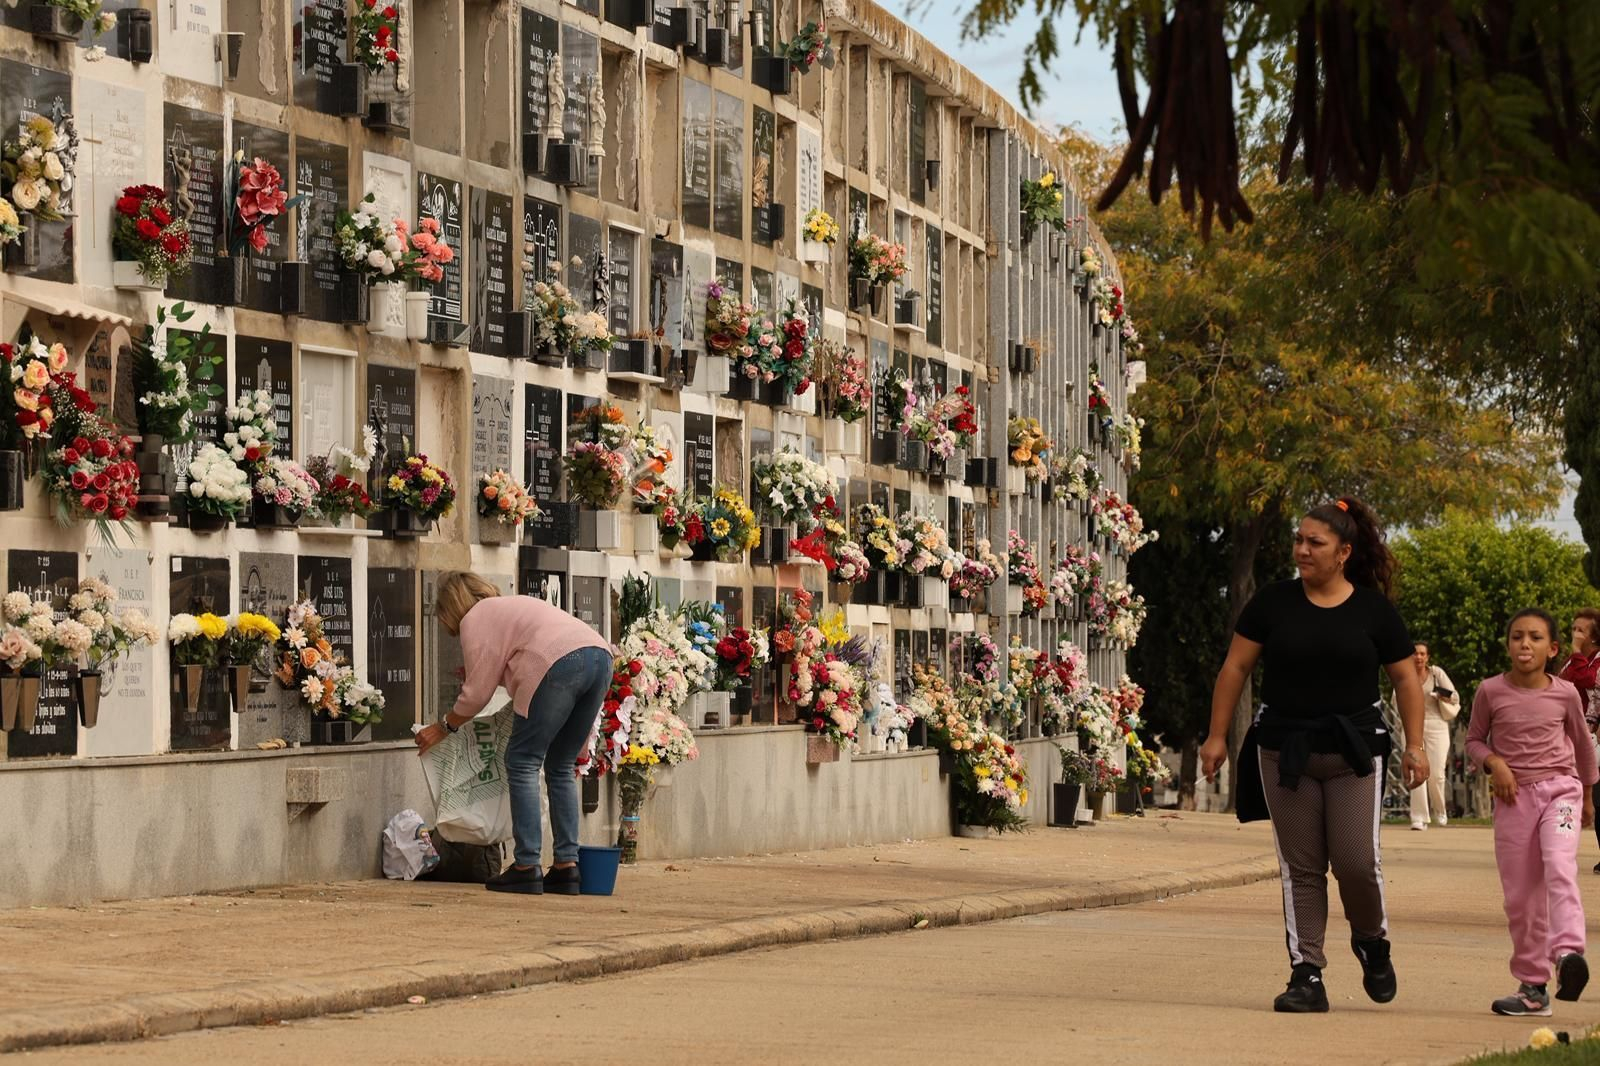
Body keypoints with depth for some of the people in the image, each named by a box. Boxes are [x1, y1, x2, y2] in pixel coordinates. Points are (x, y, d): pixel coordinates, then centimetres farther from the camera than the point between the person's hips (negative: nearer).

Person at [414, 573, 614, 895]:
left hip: (560, 664, -8)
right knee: (560, 768, 16)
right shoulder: (510, 606, 36)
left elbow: (477, 692, 12)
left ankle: (526, 868, -3)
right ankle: (566, 867, 12)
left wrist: (444, 727, 25)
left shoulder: (475, 619, 12)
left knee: (522, 763, 1)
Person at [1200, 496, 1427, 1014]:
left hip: (1354, 750, -1)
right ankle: (1306, 975, 7)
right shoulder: (1273, 602, 2)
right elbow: (1235, 667, 6)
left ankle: (1372, 940, 22)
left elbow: (1406, 679, 8)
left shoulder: (1374, 610, 1)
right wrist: (1217, 735, 3)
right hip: (1284, 751, 1)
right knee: (1300, 867, 2)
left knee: (1357, 860, -8)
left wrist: (1415, 744, 1)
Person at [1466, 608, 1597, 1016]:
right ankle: (1531, 985, 12)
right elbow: (1474, 739, 9)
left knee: (1559, 867, -27)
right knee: (1519, 894, 4)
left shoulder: (1564, 693, -1)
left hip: (1560, 788, -1)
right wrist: (1493, 762, -12)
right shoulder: (1491, 691, -3)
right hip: (1514, 796, 1)